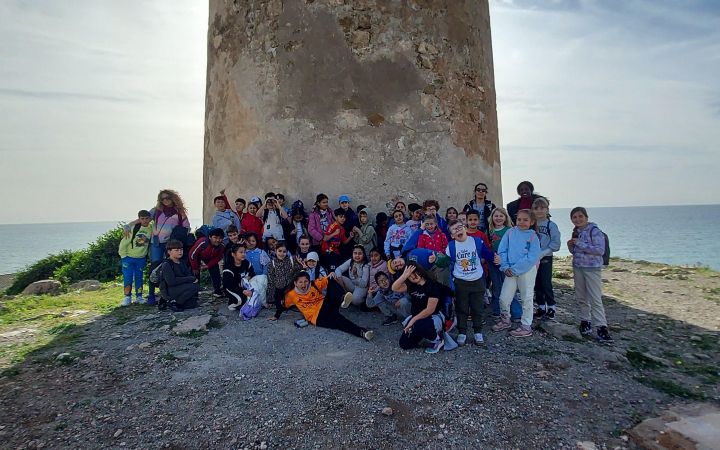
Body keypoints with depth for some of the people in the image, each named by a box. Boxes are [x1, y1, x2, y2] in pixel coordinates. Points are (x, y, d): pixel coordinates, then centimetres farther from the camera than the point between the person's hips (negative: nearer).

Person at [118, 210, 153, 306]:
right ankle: (127, 297, 8)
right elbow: (124, 242, -12)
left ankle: (139, 297, 19)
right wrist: (123, 256, -9)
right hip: (128, 257, -3)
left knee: (139, 278, 10)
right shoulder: (133, 228, -17)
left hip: (141, 258, 3)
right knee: (127, 278, -3)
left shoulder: (151, 228, -6)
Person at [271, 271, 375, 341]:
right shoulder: (291, 294, 3)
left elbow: (327, 280, 2)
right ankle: (361, 332, -47)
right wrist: (276, 316, 28)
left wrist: (330, 276, -20)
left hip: (325, 305, 3)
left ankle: (342, 299, -50)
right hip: (317, 317, -2)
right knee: (336, 319, -35)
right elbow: (283, 305, 19)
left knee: (331, 281, -20)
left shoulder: (314, 285, 4)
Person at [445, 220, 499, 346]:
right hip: (460, 283, 0)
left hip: (477, 281, 0)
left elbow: (487, 254, 4)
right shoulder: (450, 246, -5)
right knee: (461, 309, 9)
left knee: (477, 308, 10)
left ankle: (478, 332, 25)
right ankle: (462, 332, 21)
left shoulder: (477, 242, -4)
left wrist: (494, 258, -14)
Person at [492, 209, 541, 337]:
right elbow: (502, 250, 2)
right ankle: (505, 320, 30)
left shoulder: (533, 237, -8)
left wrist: (515, 269, -18)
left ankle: (526, 326, 24)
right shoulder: (510, 232, 1)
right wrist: (505, 267, -9)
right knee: (503, 298, 7)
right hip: (511, 271, 3)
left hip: (527, 271, -3)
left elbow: (532, 258, -16)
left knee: (526, 299, 10)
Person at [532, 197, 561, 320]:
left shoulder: (551, 225, -6)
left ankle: (551, 307, 14)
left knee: (546, 283, -2)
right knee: (537, 284, 10)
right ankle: (541, 307, 22)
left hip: (545, 259, -4)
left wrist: (542, 254, -18)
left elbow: (555, 244, -11)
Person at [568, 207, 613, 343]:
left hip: (592, 268, -7)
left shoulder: (594, 231, -12)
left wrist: (580, 244, -23)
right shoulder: (576, 232, 10)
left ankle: (601, 327, -4)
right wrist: (570, 246, -2)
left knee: (595, 299, -9)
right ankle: (585, 321, 25)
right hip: (577, 267, 7)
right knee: (581, 297, 13)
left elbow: (600, 250, -21)